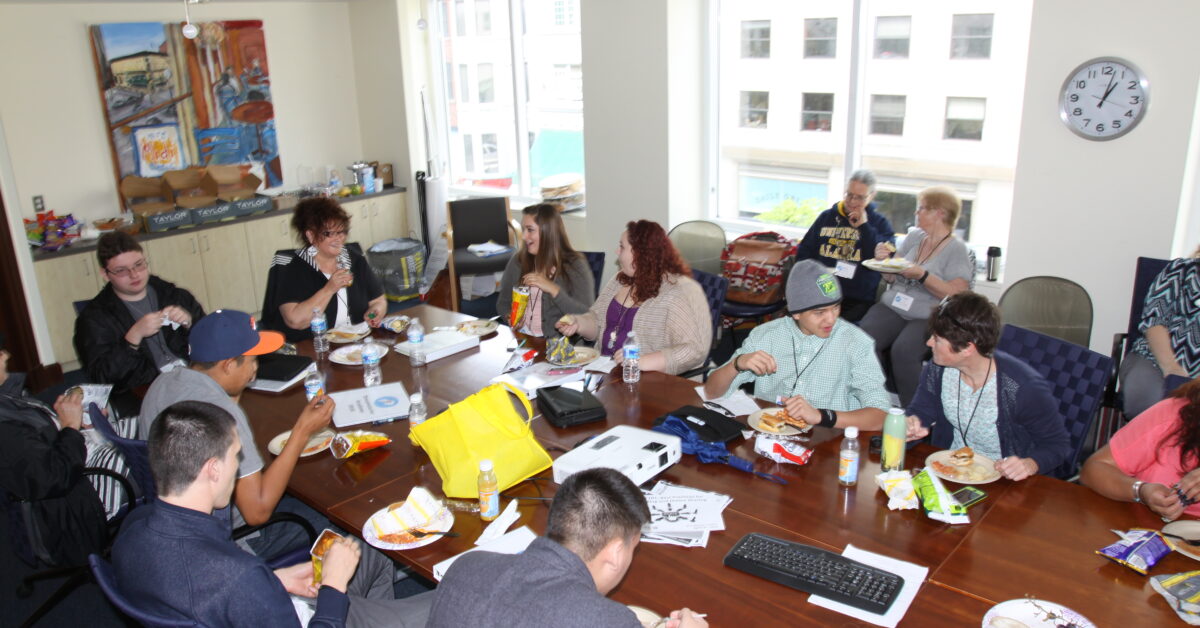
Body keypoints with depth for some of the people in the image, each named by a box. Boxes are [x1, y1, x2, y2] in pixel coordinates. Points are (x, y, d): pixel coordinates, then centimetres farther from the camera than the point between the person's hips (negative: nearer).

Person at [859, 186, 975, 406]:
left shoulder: (957, 250, -2)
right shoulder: (914, 237, 15)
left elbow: (957, 295, -13)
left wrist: (922, 275, -20)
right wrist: (884, 261, -1)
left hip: (928, 317, -5)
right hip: (891, 307, 5)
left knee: (903, 351, -34)